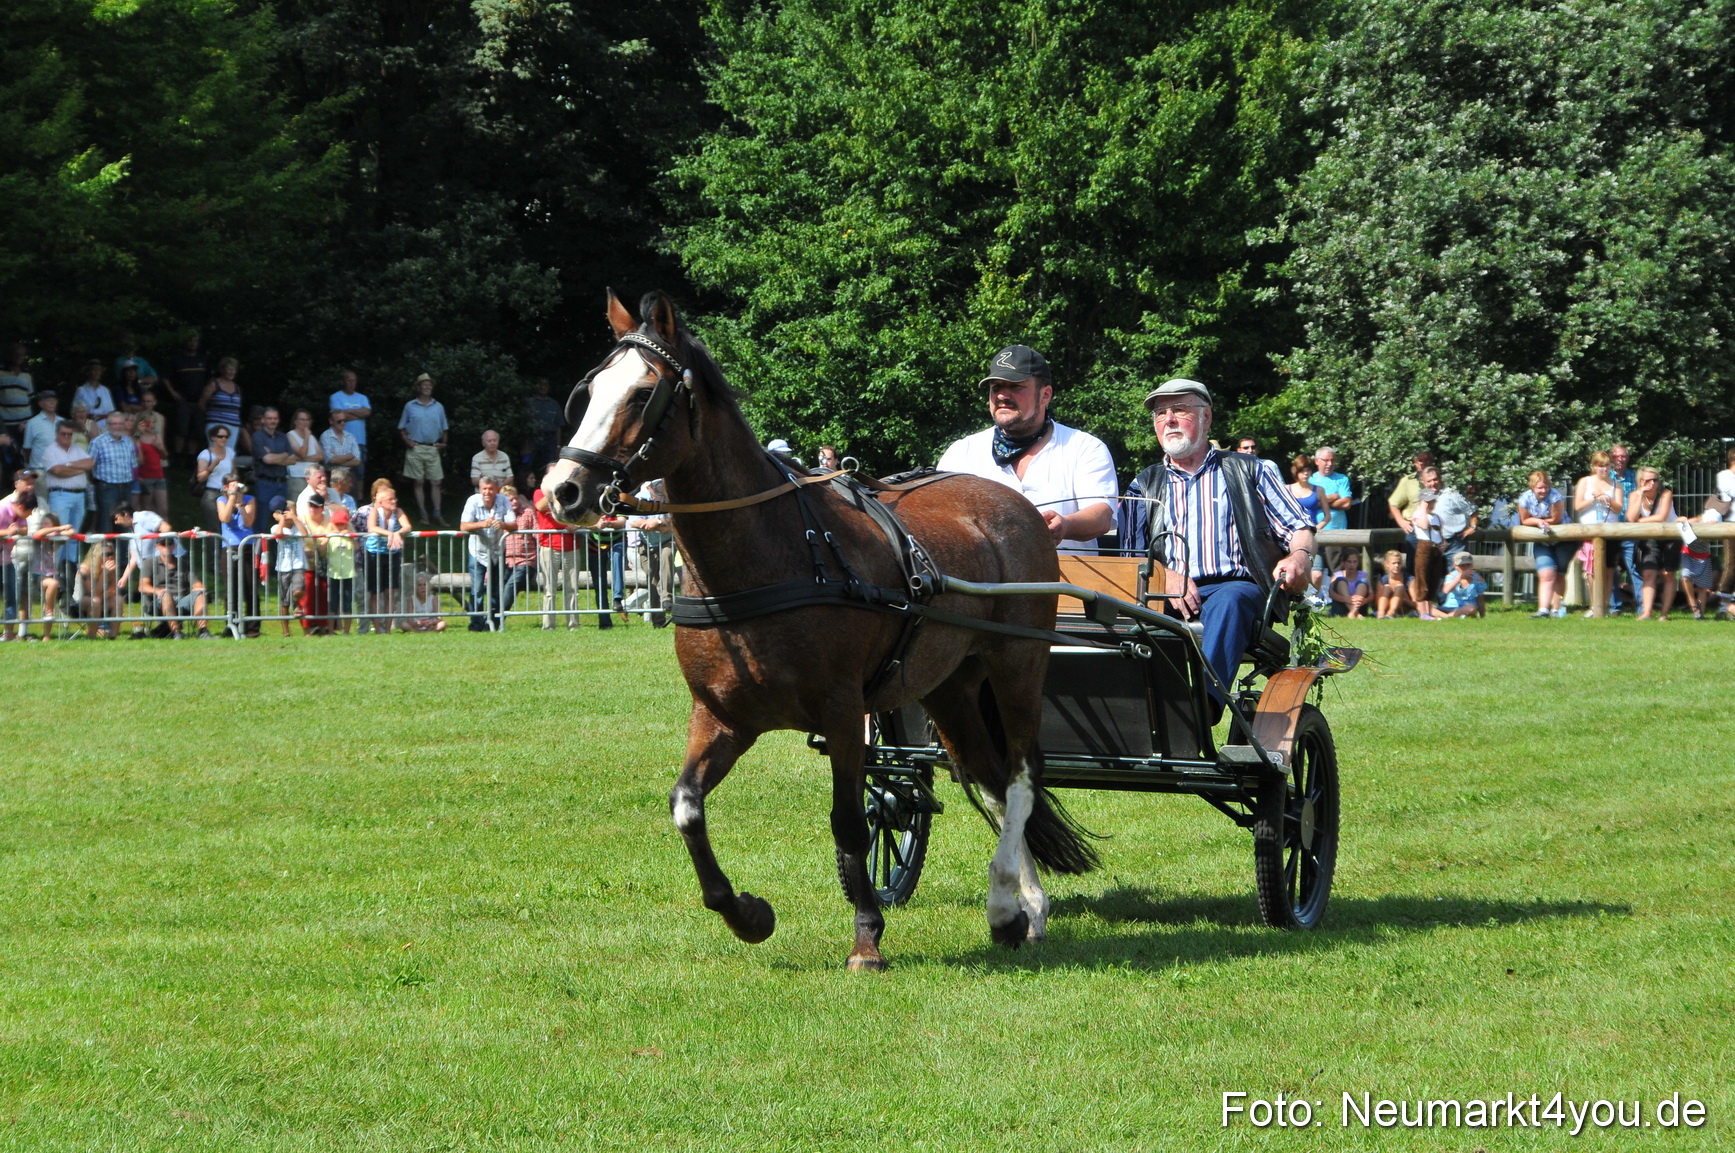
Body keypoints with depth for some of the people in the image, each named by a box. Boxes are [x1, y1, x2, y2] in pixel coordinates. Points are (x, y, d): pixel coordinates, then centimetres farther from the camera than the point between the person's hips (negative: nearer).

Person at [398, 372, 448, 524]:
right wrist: (407, 441, -7)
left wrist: (443, 443, 1)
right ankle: (423, 515, 3)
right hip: (416, 448, -2)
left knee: (435, 482, -3)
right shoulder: (410, 407, 6)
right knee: (419, 483, 0)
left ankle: (437, 515, -4)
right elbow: (401, 428, 9)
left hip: (433, 449, 2)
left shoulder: (438, 407, 12)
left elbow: (444, 428, 17)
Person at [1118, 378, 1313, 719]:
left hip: (1236, 586, -2)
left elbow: (1298, 528, 15)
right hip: (1167, 597, 2)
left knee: (1227, 603, -40)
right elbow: (1131, 555, 13)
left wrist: (1300, 556, -10)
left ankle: (1206, 700, -59)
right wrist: (1166, 577, -10)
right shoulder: (1144, 486, 27)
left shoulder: (1250, 471, 23)